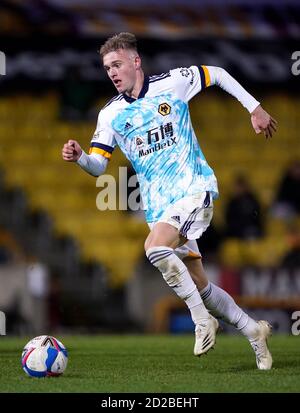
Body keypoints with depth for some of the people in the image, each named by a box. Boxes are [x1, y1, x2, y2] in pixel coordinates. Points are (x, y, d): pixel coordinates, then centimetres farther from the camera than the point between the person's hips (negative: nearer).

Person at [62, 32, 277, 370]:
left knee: (155, 247, -30)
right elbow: (98, 165, -3)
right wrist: (79, 157, -25)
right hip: (158, 204, 5)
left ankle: (202, 319, -15)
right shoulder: (111, 115, 4)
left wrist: (254, 108, 13)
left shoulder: (173, 82, -2)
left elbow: (217, 74, 14)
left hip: (194, 188, -5)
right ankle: (253, 331, 22)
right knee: (198, 284, 4)